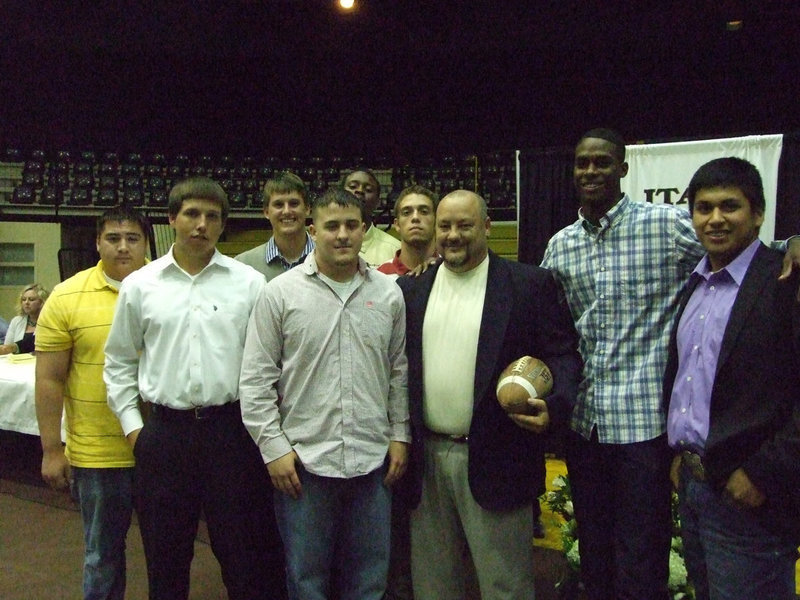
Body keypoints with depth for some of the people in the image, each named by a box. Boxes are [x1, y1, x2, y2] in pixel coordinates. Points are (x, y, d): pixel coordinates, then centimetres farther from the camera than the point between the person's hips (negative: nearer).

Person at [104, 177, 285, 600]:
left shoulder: (249, 283, 0)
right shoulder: (139, 285, 4)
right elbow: (119, 362, 12)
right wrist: (132, 424, 7)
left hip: (232, 427, -1)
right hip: (164, 432, 2)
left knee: (245, 557, 9)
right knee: (165, 558, 17)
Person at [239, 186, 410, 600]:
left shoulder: (388, 294, 4)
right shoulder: (280, 293, -4)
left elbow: (399, 371, 11)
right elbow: (256, 379, -3)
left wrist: (400, 435, 7)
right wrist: (274, 448, -7)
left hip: (373, 461, 3)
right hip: (304, 461, -2)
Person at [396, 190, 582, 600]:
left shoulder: (530, 285, -3)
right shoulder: (410, 289, 7)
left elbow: (563, 353, -4)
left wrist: (554, 405, -21)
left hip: (496, 460, -3)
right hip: (426, 459, 4)